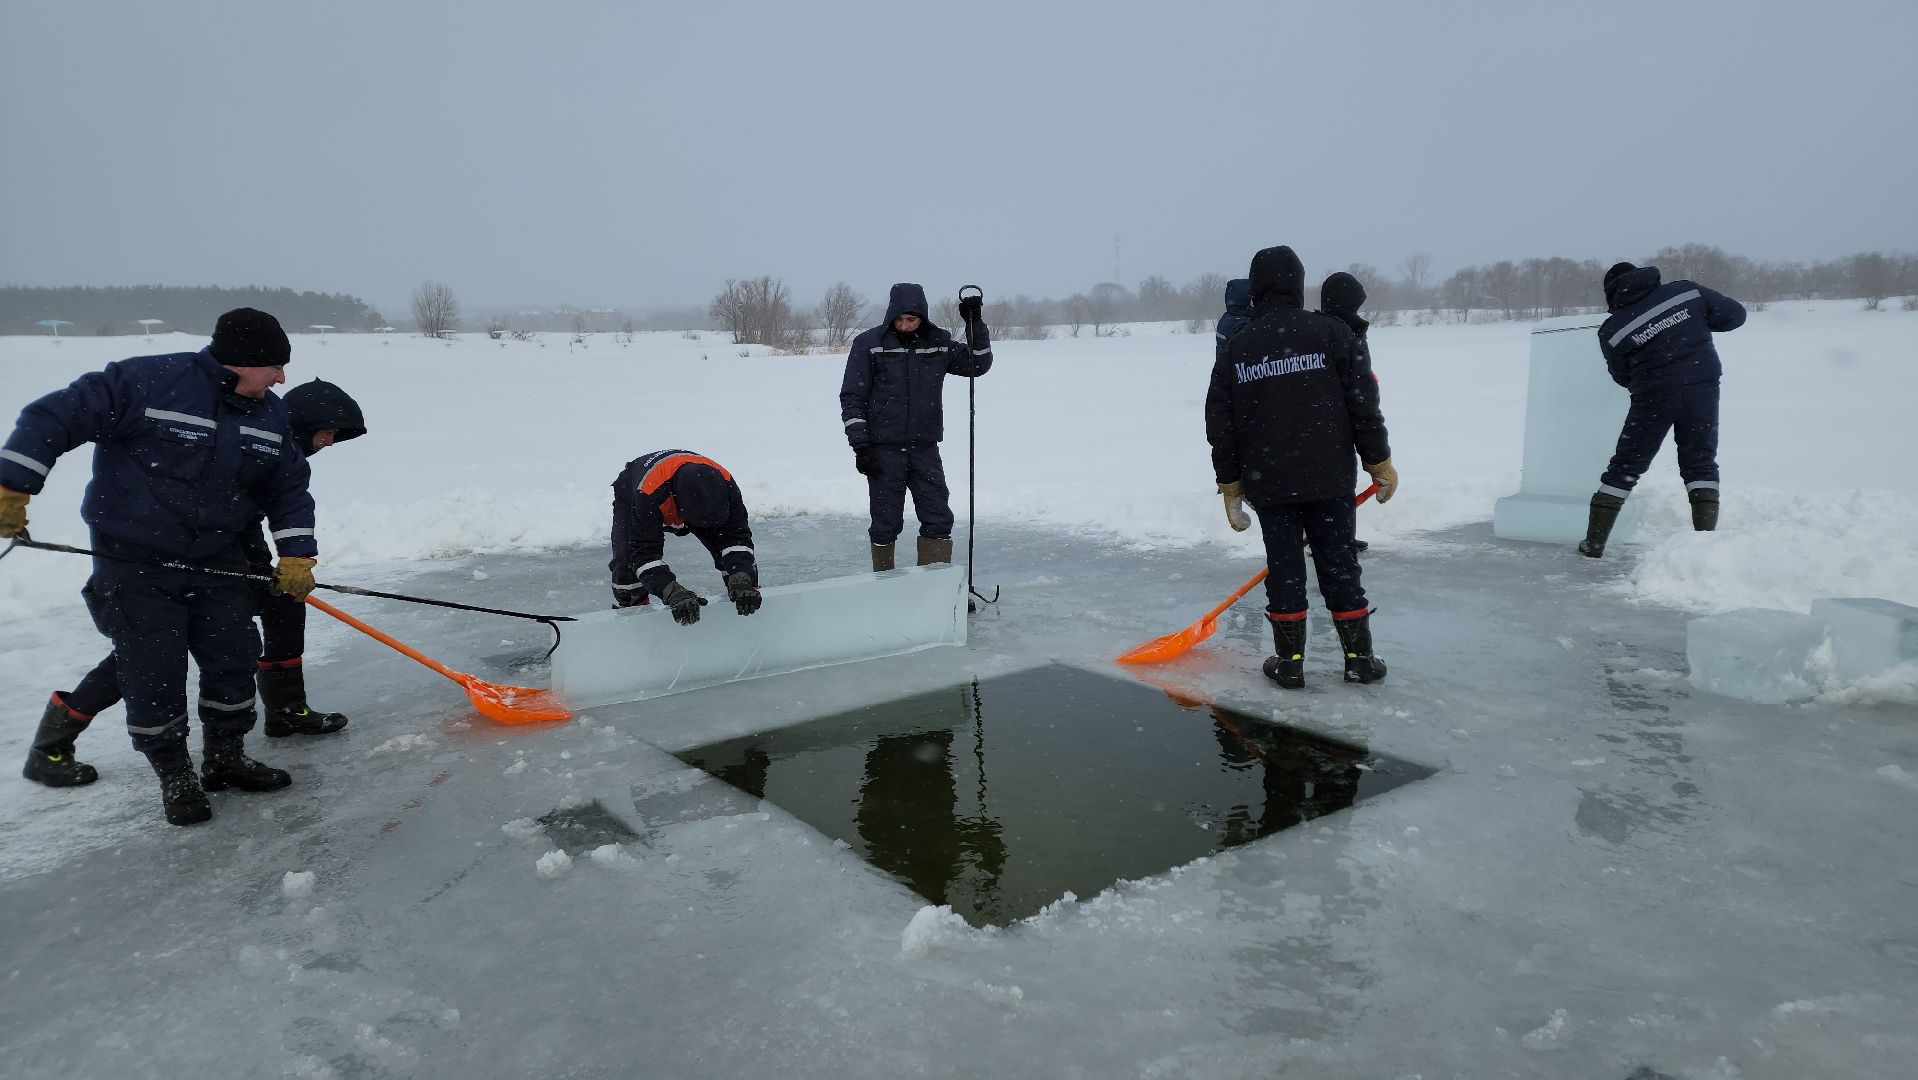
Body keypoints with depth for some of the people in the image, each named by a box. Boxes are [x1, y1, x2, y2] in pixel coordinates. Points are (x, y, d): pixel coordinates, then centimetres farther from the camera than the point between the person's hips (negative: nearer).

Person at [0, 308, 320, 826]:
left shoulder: (271, 415, 1)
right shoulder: (146, 381, -19)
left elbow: (289, 488, 8)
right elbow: (53, 417, -15)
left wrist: (296, 553, -1)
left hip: (218, 563, 6)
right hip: (134, 567, -5)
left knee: (234, 660, 9)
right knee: (153, 678, 0)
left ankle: (225, 759, 29)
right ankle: (174, 777, 19)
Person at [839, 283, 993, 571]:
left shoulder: (938, 343, 5)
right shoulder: (868, 343, -3)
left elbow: (979, 364, 10)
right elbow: (852, 397, -3)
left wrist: (975, 323, -3)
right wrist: (860, 445, -9)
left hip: (925, 448, 3)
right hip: (883, 451, -2)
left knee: (938, 520, 0)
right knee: (886, 524, 5)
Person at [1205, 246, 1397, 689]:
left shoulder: (1235, 348, 2)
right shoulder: (1331, 333, -4)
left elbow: (1220, 425, 2)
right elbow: (1363, 405, -6)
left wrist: (1230, 485, 10)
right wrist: (1379, 462, 4)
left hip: (1268, 483, 1)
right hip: (1329, 478, -1)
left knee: (1283, 565, 9)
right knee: (1339, 563, 8)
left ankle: (1289, 661, 13)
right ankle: (1359, 658, 15)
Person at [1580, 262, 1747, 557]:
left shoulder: (1611, 330, -2)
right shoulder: (1687, 290, 1)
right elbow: (1734, 314, 5)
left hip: (1653, 398, -1)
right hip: (1703, 387, 2)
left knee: (1626, 466, 8)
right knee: (1700, 463, 13)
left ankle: (1594, 542, 10)